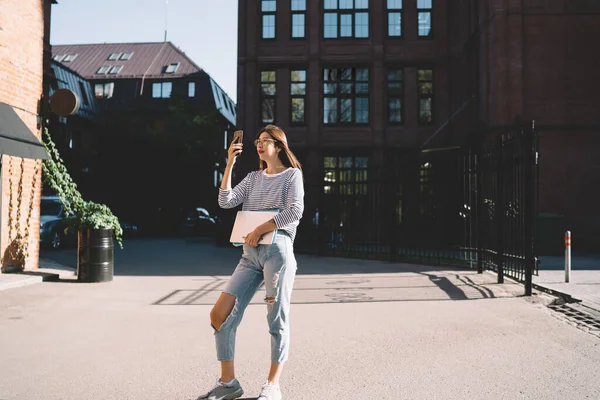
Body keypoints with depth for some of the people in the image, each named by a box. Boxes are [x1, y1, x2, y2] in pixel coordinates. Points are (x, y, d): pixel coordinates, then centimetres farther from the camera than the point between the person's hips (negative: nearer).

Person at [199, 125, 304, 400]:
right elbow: (225, 201, 6)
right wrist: (230, 163, 4)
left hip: (277, 251, -5)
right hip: (250, 255, 5)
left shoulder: (292, 174, 5)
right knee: (220, 315, -2)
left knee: (277, 320, -1)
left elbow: (295, 211, -10)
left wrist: (259, 230, -13)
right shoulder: (253, 178, 20)